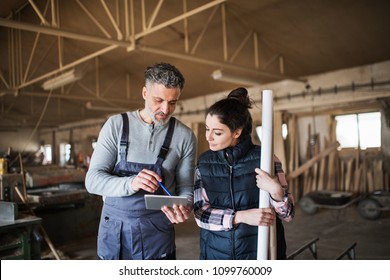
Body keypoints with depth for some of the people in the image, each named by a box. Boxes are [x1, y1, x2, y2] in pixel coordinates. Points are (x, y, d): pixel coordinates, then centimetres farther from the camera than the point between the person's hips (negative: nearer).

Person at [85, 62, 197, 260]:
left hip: (157, 232, 0)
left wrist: (183, 208, -23)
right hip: (114, 231, 1)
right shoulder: (116, 125, -5)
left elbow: (185, 187, 0)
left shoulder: (185, 136, -5)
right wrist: (130, 183, -29)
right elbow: (93, 180, -10)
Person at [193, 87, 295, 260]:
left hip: (260, 252, -2)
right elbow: (200, 212, -9)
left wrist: (277, 191, -27)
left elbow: (288, 215, -7)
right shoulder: (204, 162, -4)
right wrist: (241, 216, -22)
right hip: (216, 254, 2)